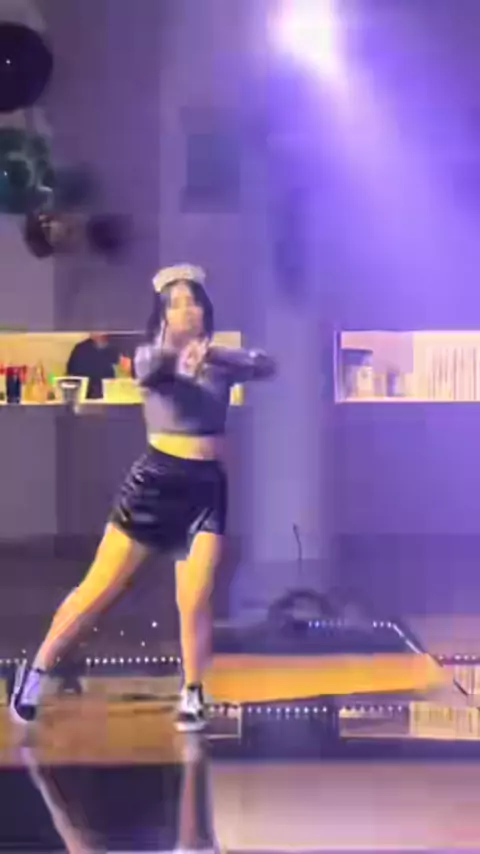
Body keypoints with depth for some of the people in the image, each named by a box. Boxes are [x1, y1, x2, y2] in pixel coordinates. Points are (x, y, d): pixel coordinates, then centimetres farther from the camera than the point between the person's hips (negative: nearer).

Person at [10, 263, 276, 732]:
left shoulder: (219, 360, 4)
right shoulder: (151, 355, -2)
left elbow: (266, 366, -15)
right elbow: (150, 370, -26)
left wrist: (214, 354, -32)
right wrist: (176, 355, -50)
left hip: (207, 486, 2)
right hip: (156, 479, -2)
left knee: (194, 602, -6)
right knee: (98, 589, 1)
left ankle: (192, 696, 13)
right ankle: (36, 670, 16)